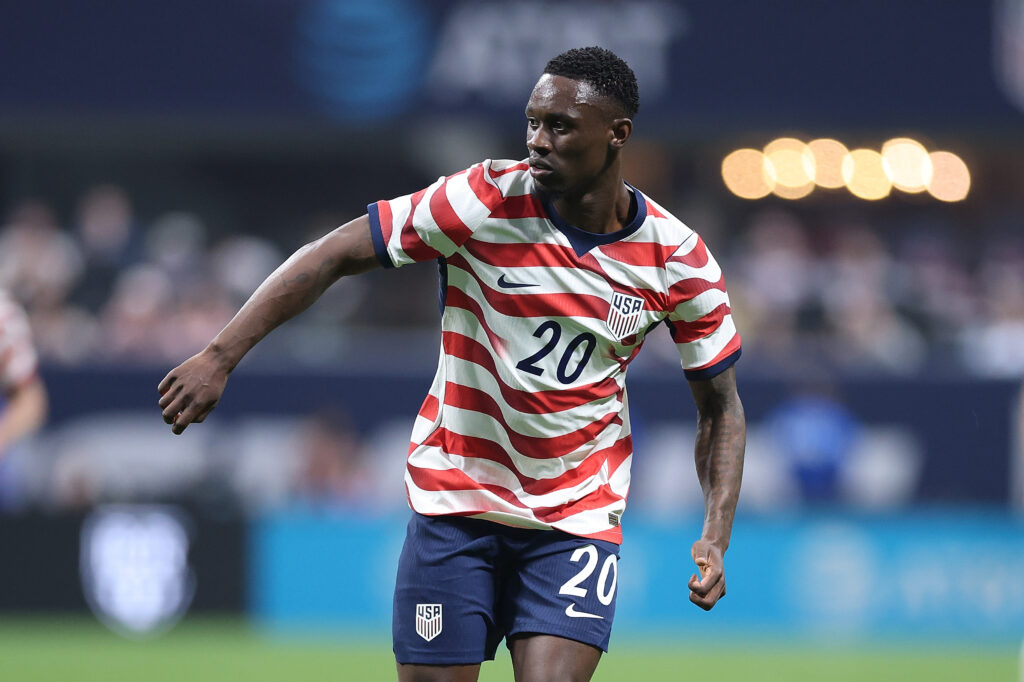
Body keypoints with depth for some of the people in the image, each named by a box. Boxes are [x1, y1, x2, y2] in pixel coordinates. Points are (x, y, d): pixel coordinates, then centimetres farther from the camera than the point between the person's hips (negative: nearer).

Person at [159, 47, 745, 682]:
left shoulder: (678, 257, -7)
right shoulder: (487, 198, -12)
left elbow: (721, 404, 5)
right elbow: (336, 254, -10)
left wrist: (716, 536, -8)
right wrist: (220, 356, -18)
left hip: (578, 516, 0)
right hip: (455, 502, 0)